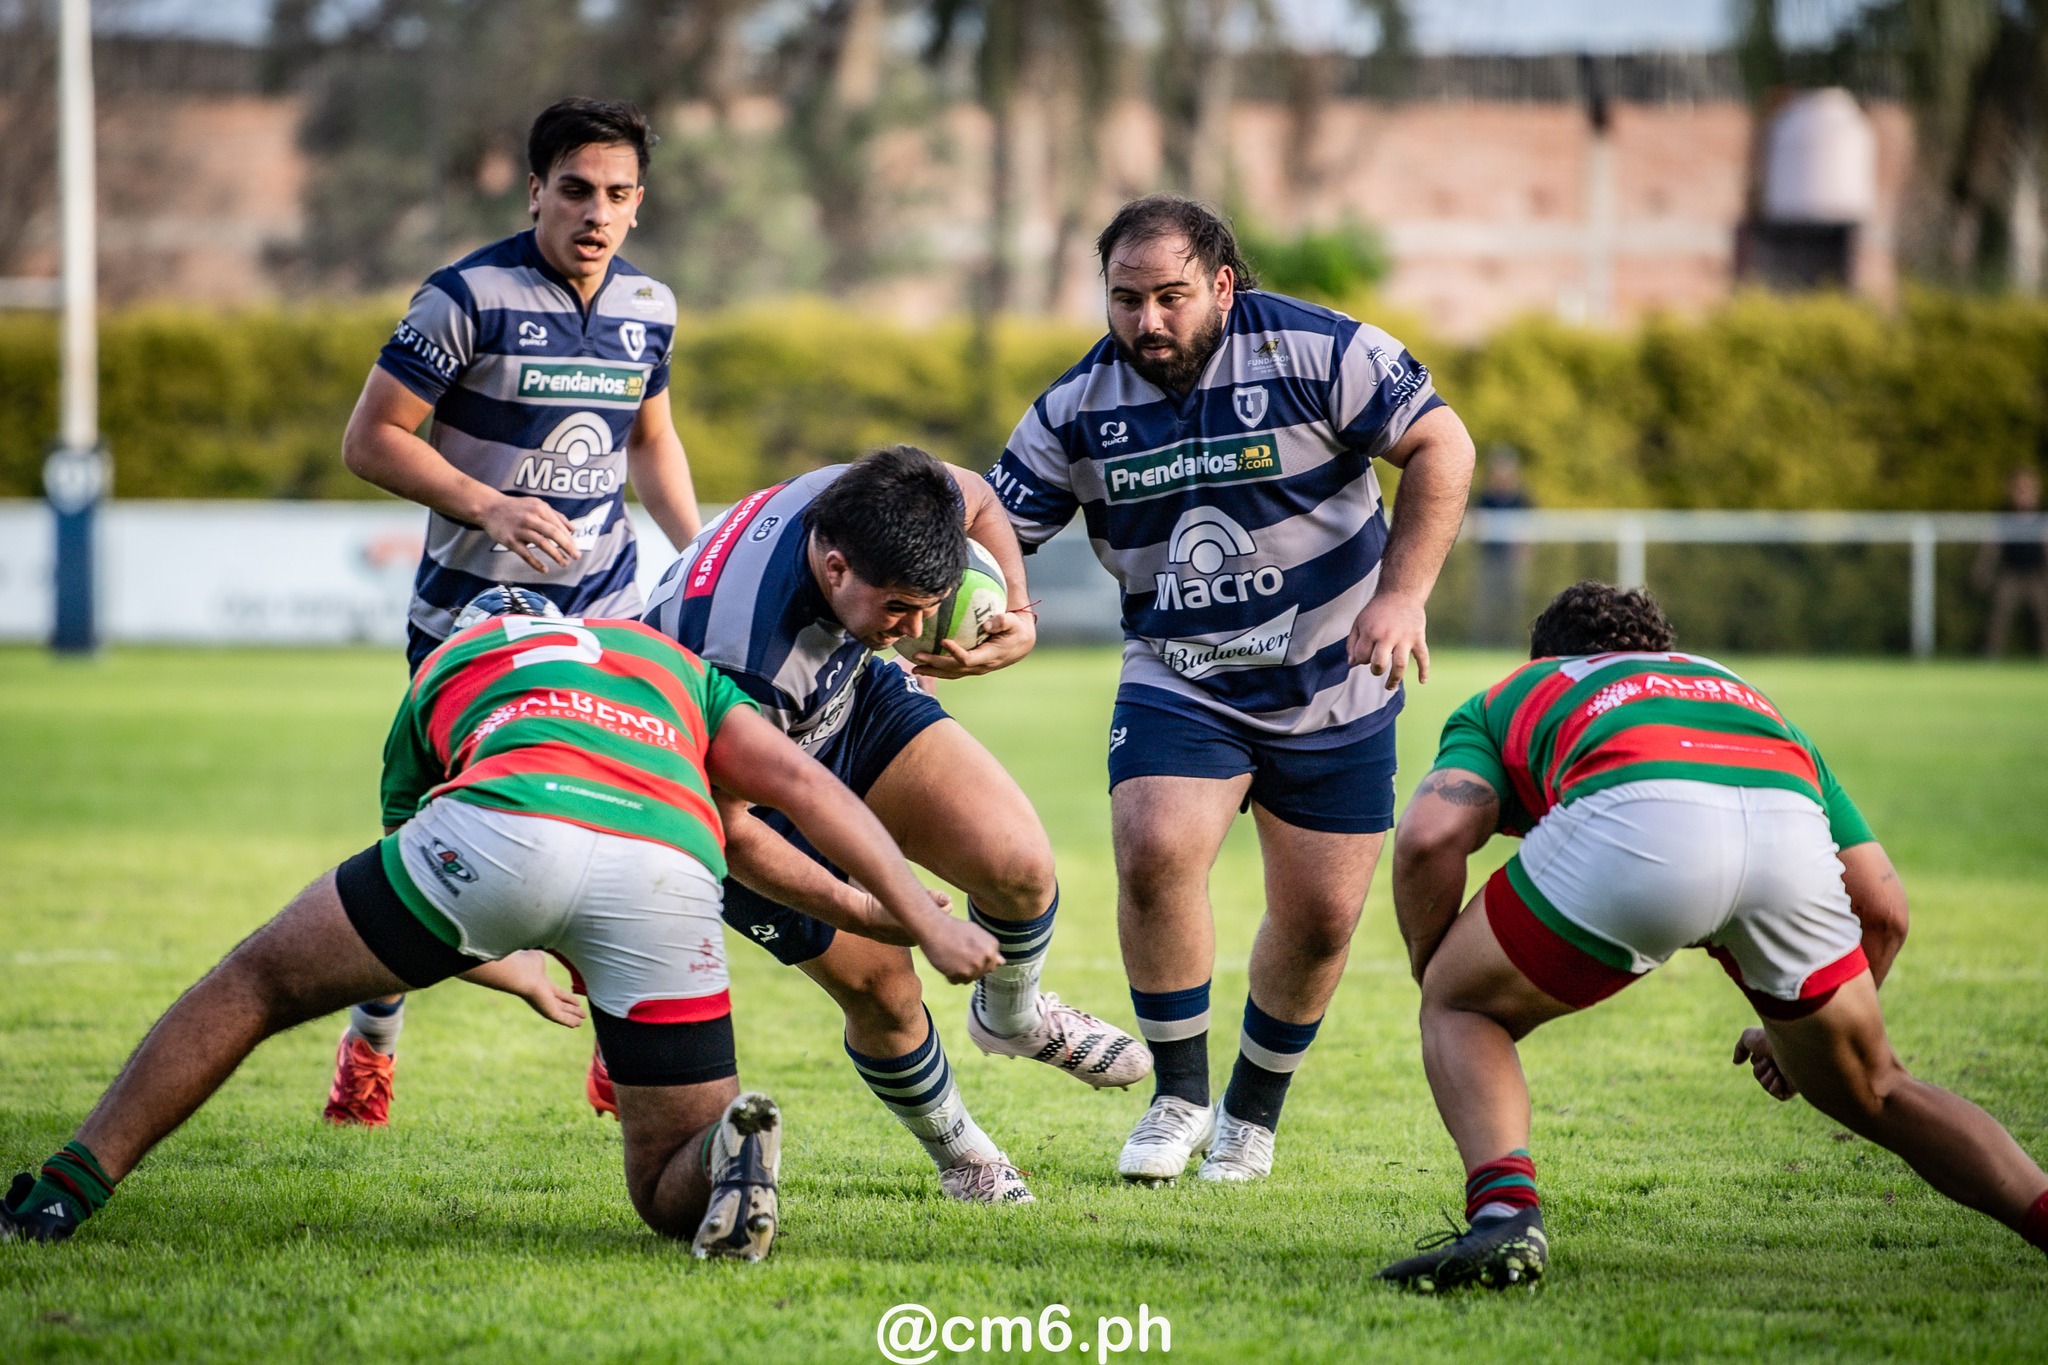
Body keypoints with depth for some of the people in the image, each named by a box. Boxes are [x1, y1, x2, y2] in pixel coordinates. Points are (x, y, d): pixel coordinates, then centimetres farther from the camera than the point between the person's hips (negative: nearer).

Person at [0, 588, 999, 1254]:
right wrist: (924, 918, 21)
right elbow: (800, 784, 23)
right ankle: (731, 1147, -17)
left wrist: (523, 977, 67)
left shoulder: (439, 678, 39)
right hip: (670, 865, 1)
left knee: (258, 982, 21)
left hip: (505, 825, -1)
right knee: (670, 1190, 16)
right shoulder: (668, 660, 40)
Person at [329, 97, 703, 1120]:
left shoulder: (649, 308, 4)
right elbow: (370, 438, -12)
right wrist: (486, 506, -24)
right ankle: (369, 1044, 21)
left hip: (607, 612, 4)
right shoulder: (468, 296, -14)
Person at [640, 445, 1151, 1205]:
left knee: (1018, 863, -13)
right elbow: (726, 828, -30)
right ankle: (961, 1158, 25)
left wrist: (1017, 620, -13)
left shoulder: (879, 506, -27)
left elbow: (975, 501, 1)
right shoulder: (743, 658, -43)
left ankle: (1012, 1015, 20)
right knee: (879, 991, -4)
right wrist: (863, 908, -33)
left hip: (852, 700, 5)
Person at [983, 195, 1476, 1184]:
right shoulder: (1078, 408, -7)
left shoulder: (1317, 352, -15)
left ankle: (1253, 1111, 27)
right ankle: (1179, 1095, -4)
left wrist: (1401, 594, -17)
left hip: (1335, 689, -1)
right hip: (1178, 683, 1)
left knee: (1320, 917, 1)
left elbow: (1440, 445, -10)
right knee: (1154, 852, -24)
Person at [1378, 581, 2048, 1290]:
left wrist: (1434, 978, 29)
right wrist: (1806, 1040, 52)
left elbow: (1430, 834, 12)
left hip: (1633, 828, -3)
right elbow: (1883, 909, 37)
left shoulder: (1506, 700, 36)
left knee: (1463, 1009, 22)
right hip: (1789, 828, 3)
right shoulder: (1742, 693, 45)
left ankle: (1504, 1210, -2)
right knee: (1872, 1092, 27)